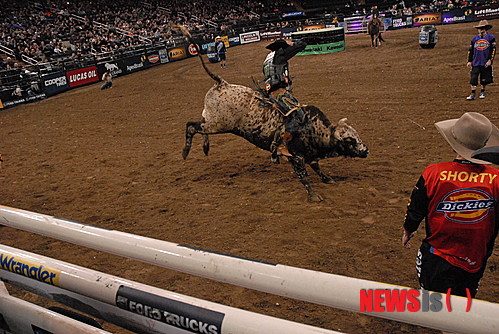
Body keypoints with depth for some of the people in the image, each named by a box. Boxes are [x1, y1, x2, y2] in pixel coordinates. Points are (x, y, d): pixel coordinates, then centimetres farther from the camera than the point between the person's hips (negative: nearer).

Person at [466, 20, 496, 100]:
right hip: (476, 63, 2)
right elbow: (470, 50, 14)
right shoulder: (474, 38, 9)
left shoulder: (491, 37, 1)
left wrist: (490, 60, -9)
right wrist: (469, 61, 8)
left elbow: (493, 50, -1)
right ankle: (473, 94, -2)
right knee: (473, 78, -7)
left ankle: (482, 92, 25)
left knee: (484, 79, 7)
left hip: (486, 63, -1)